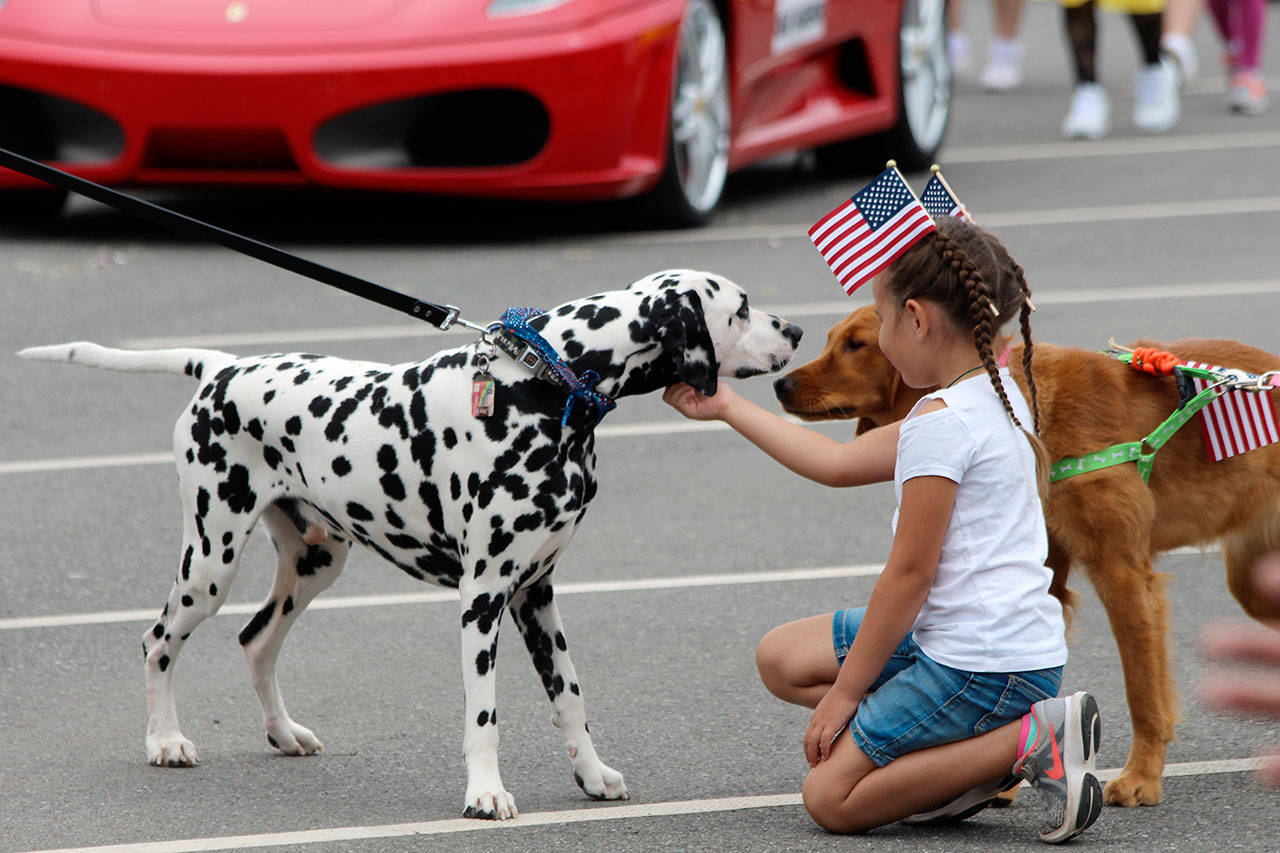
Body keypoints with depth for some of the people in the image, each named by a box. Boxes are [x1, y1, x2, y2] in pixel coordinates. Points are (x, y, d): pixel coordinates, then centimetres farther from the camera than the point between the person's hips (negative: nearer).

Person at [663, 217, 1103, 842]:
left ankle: (1029, 743, -11)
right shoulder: (993, 395, 10)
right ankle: (973, 749, 5)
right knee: (782, 659, 17)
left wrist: (845, 691, -8)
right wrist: (728, 408, 26)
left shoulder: (939, 422, -19)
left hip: (980, 666, -10)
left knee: (831, 800, -4)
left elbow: (909, 572, -17)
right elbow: (839, 464, 19)